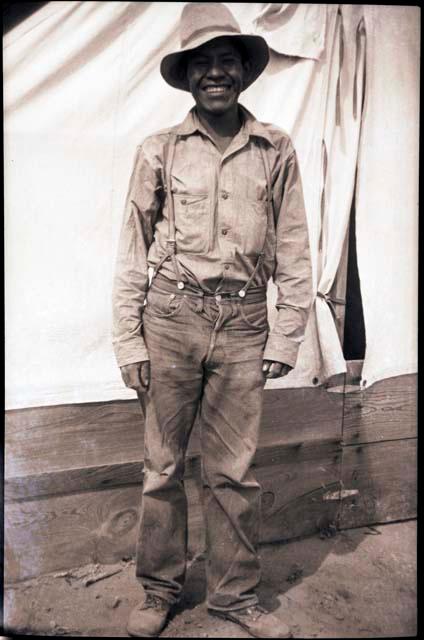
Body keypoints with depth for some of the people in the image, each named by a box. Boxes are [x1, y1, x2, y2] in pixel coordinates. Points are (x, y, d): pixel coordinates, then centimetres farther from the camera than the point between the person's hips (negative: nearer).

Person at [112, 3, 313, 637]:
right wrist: (128, 341, -1)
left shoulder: (276, 150, 7)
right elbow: (133, 250, 4)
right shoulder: (159, 150, 5)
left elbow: (293, 250, 7)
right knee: (163, 465, 9)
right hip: (170, 319, 0)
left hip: (243, 326, 1)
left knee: (234, 471, 8)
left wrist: (286, 335, 3)